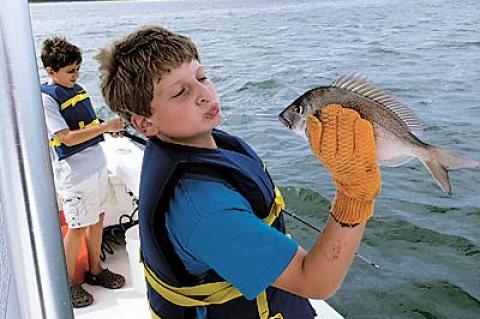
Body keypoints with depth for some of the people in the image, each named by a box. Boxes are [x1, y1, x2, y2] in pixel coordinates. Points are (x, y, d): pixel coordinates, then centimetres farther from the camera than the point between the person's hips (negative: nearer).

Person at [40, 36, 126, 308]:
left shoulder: (78, 89, 9)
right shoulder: (46, 98, -14)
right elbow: (67, 138, -21)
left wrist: (112, 126, 4)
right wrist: (106, 127, -23)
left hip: (97, 163, 7)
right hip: (74, 172, -7)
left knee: (97, 219, 16)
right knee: (78, 227, 3)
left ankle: (95, 270, 33)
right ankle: (68, 283, 21)